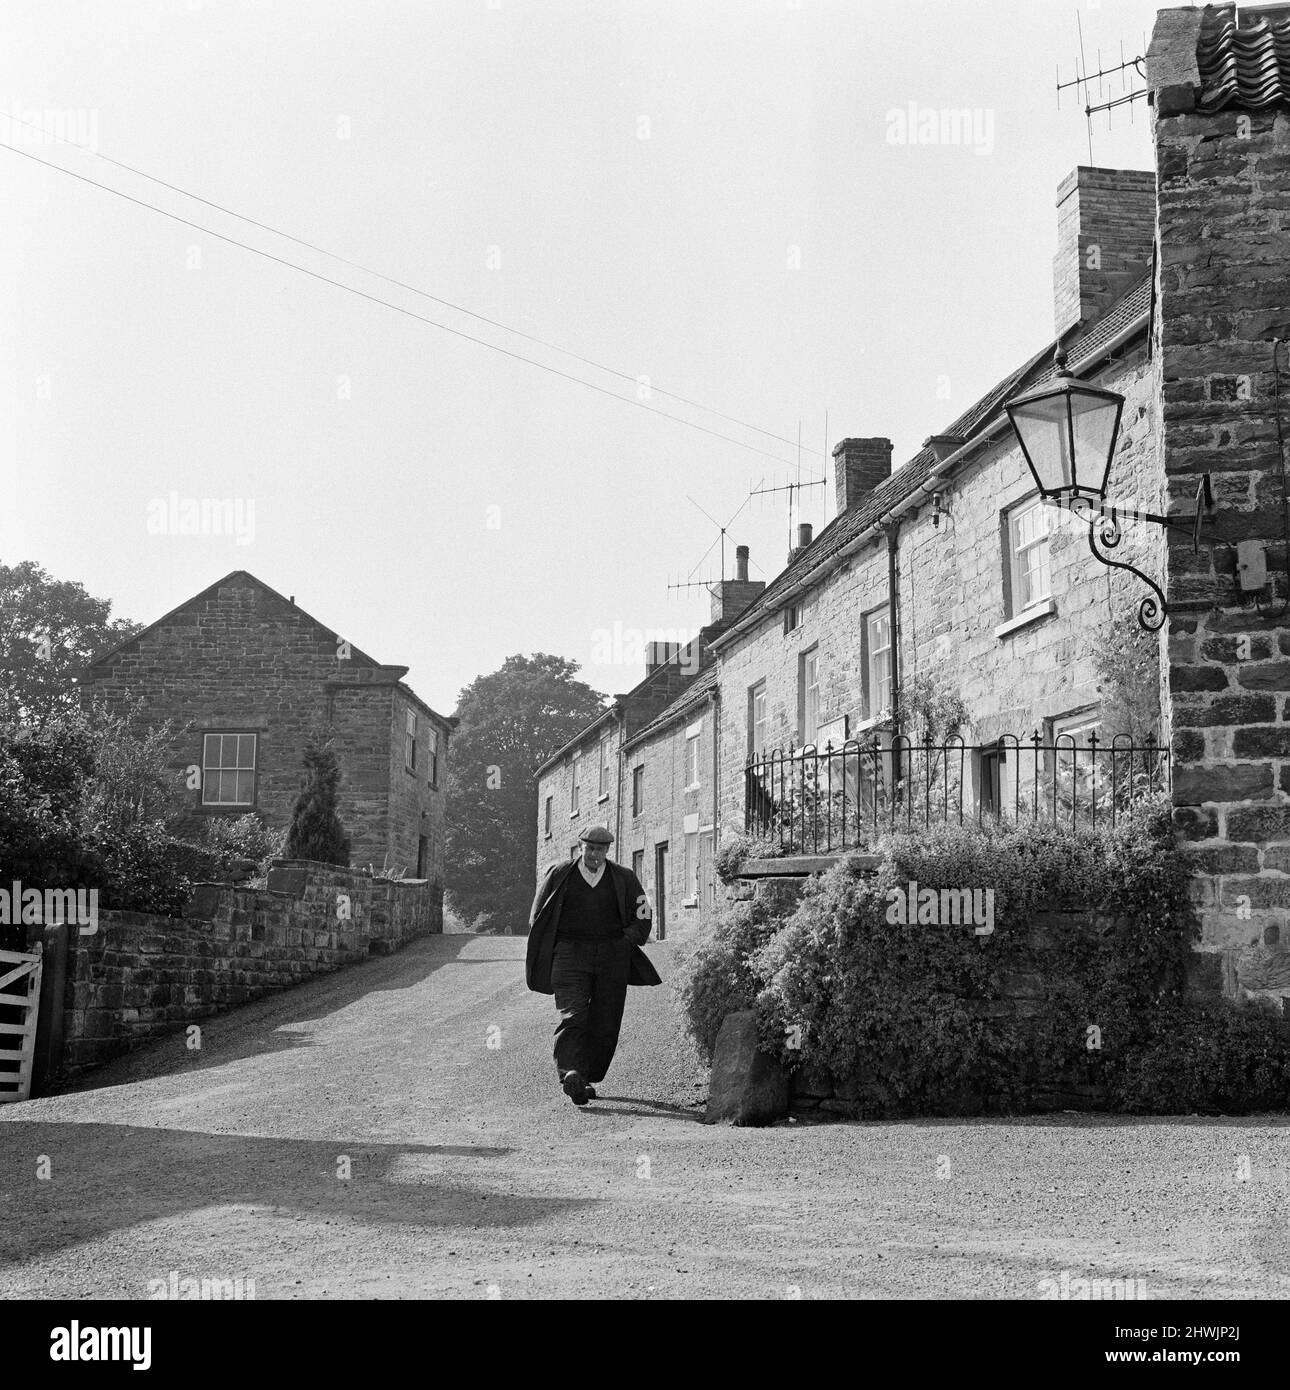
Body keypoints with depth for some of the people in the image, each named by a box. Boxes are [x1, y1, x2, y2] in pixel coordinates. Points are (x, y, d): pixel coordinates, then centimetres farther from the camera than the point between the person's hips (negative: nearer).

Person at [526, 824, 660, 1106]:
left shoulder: (624, 879, 11)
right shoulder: (559, 875, 9)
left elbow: (643, 914, 20)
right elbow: (537, 916, 17)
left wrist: (627, 938, 5)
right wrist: (550, 947, 7)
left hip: (612, 958, 2)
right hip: (569, 955, -2)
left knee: (605, 1024, 0)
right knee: (573, 1016, -18)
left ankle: (588, 1079, 12)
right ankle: (570, 1075, -30)